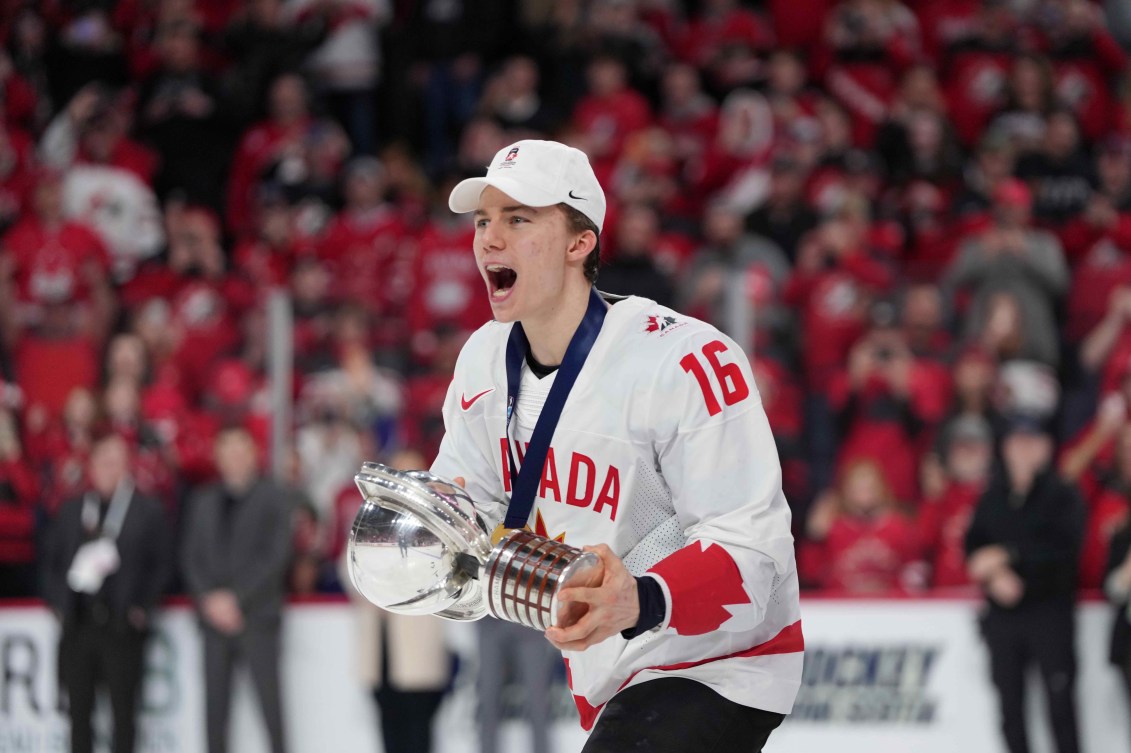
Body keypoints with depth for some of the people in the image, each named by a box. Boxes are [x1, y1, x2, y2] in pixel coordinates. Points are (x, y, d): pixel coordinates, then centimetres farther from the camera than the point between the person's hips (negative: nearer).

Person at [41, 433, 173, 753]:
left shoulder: (148, 511, 1)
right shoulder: (71, 510, 12)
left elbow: (162, 565, 2)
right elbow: (51, 559, 15)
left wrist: (142, 608, -7)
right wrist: (57, 602, 2)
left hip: (122, 626, -3)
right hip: (78, 624, 3)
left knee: (123, 711, 0)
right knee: (79, 710, 7)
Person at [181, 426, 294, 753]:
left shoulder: (273, 498, 4)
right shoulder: (203, 502, 15)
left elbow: (276, 555, -5)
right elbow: (191, 556, 11)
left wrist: (236, 598, -10)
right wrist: (209, 599, -5)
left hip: (257, 615, -3)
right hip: (214, 613, 3)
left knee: (269, 699, -6)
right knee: (215, 703, 1)